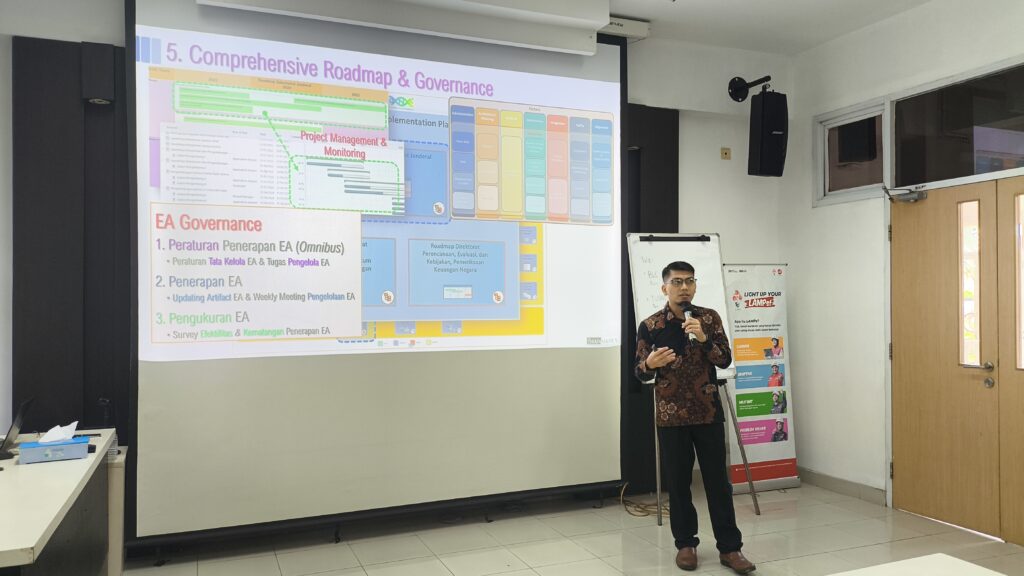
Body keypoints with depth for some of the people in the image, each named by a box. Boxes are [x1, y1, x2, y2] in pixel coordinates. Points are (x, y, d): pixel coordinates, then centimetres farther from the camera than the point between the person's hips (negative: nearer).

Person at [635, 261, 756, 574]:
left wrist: (703, 338, -20)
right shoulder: (649, 325, -2)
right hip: (671, 416, 0)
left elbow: (725, 360, -4)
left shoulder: (709, 317, 1)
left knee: (718, 480, 5)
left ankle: (729, 547, 15)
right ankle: (685, 543, 22)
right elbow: (640, 373, 2)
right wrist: (650, 364, -20)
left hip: (708, 412, 1)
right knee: (678, 482, 7)